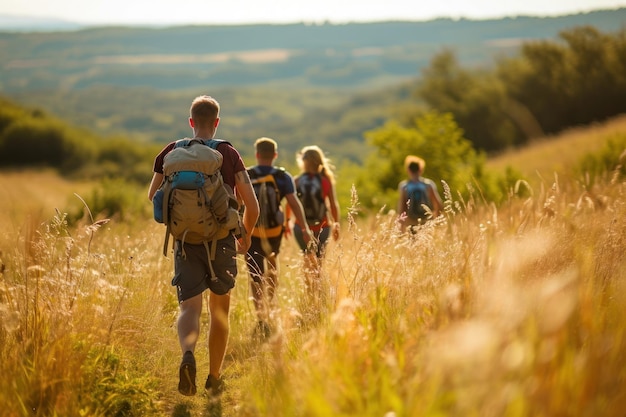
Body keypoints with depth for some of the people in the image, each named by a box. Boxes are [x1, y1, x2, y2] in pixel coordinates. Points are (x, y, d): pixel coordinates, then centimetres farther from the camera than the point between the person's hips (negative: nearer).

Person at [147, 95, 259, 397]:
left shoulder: (171, 153, 3)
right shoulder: (230, 154, -2)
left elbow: (154, 196, 8)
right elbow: (252, 205, -4)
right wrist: (246, 236, 14)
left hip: (186, 241, 0)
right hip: (222, 240, 0)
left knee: (189, 307, -4)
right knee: (219, 311, 15)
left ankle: (188, 355, -35)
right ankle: (214, 378, 22)